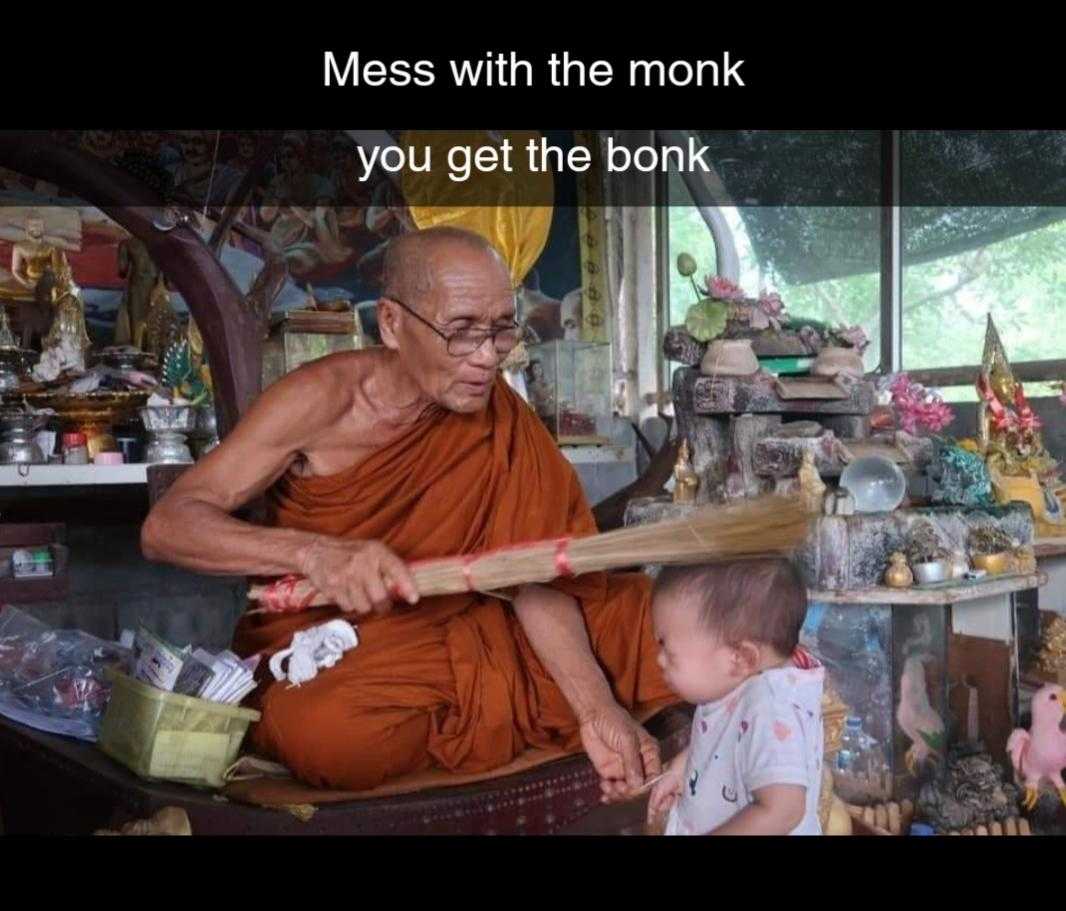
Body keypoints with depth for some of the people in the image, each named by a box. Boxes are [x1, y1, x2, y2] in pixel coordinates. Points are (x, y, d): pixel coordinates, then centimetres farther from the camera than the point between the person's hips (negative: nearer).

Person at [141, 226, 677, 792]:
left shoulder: (500, 417, -7)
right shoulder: (324, 398, -19)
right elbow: (164, 527, -23)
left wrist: (597, 708, -26)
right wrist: (315, 553, -40)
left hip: (446, 630, 2)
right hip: (318, 646, -2)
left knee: (638, 613, -11)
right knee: (329, 732, -36)